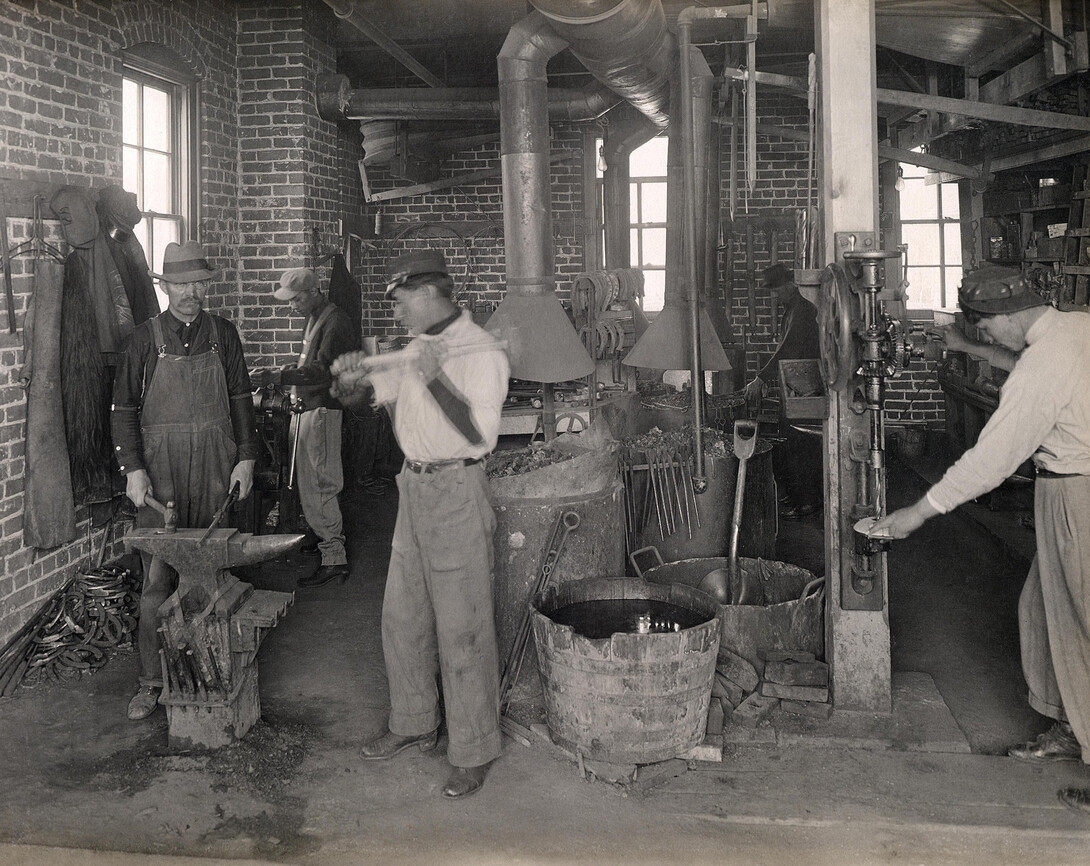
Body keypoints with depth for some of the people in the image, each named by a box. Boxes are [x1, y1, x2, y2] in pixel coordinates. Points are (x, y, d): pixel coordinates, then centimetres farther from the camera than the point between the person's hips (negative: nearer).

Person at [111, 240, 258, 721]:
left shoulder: (223, 334, 7)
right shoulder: (145, 338, 1)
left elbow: (241, 399, 11)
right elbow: (123, 408, 2)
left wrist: (246, 457, 5)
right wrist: (133, 469, -6)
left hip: (216, 465, 2)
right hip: (161, 468, -2)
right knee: (158, 577, -3)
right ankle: (151, 681, 4)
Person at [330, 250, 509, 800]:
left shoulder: (482, 352, -14)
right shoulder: (417, 348, 11)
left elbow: (480, 437, -24)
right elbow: (380, 391, 28)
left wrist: (434, 379, -29)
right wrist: (354, 375, 8)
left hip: (457, 492, -8)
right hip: (414, 488, 9)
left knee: (462, 631, -2)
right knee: (402, 618, 17)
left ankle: (473, 752, 11)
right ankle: (413, 724, 34)